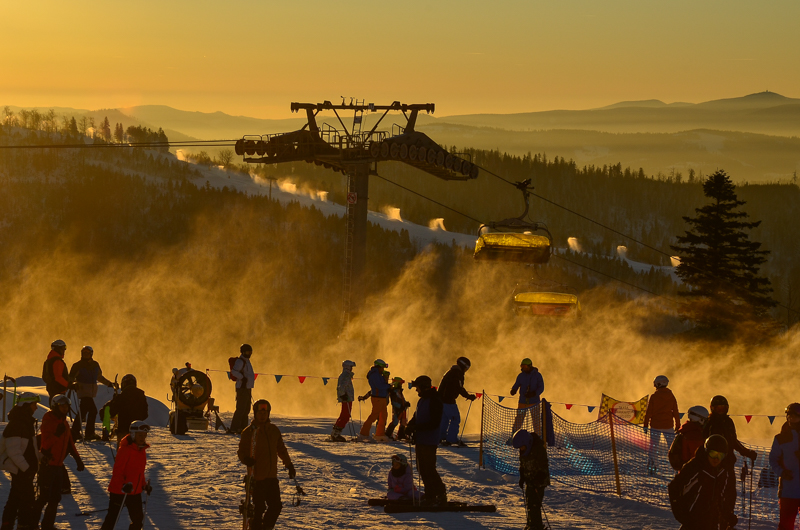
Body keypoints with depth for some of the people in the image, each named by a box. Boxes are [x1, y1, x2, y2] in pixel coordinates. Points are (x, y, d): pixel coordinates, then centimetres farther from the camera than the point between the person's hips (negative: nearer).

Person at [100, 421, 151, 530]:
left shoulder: (142, 450, 8)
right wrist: (123, 485, -32)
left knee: (138, 519, 9)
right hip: (118, 491, -8)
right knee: (111, 520, -1)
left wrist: (144, 484, 13)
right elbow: (117, 471, -21)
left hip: (135, 492, 8)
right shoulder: (125, 449, -17)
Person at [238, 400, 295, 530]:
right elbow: (242, 451, -5)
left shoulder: (274, 430, 11)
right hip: (257, 477, -5)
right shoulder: (249, 431, -4)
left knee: (276, 507, 3)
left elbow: (281, 449, 24)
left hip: (272, 476, 5)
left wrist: (289, 464, 29)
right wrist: (246, 459, -27)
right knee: (259, 508, -7)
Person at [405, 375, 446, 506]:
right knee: (422, 469, 11)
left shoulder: (435, 401, -15)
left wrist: (416, 428, -23)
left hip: (429, 442, -10)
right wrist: (409, 427, 2)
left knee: (429, 469, -11)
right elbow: (416, 417, 22)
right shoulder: (422, 401, 14)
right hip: (420, 441, 10)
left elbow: (434, 423, -21)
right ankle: (430, 496, 17)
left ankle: (441, 495, -4)